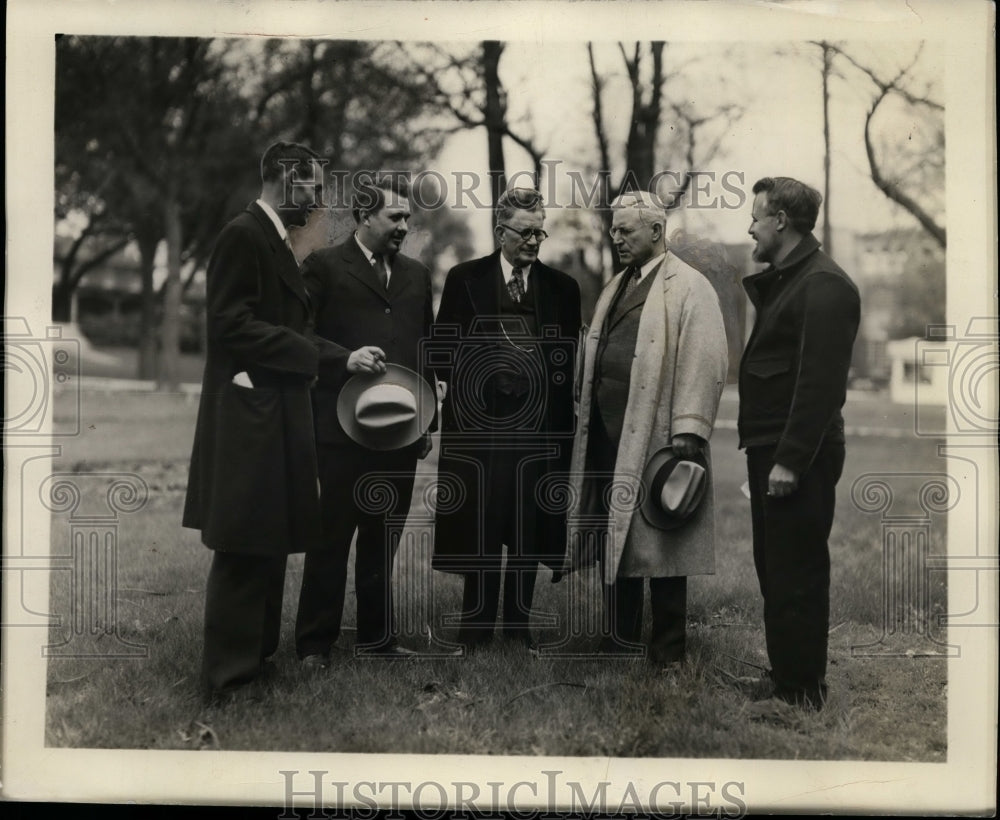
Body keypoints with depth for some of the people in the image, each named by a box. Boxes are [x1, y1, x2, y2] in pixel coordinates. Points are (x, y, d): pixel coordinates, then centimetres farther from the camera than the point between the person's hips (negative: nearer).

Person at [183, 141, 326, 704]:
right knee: (245, 549, -5)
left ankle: (256, 655, 26)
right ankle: (230, 677, 3)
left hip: (277, 418, 10)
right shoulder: (243, 236, -12)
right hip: (250, 418, -10)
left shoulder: (275, 241, 17)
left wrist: (321, 352, 7)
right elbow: (229, 323, -19)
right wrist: (309, 353, -15)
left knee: (269, 546, 15)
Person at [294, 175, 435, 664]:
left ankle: (377, 636, 22)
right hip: (343, 428, -5)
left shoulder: (416, 275, 17)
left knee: (382, 541, 12)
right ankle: (315, 643, 10)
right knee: (331, 538, 0)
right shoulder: (324, 266, 0)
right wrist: (344, 358, -21)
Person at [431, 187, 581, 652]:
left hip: (538, 428, 2)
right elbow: (444, 350, 4)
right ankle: (477, 626, 11)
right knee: (480, 525, 0)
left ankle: (519, 623, 17)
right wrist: (479, 375, -11)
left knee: (529, 530, 6)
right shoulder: (465, 279, 5)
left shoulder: (562, 288, 10)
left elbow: (569, 362, 9)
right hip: (479, 426, -2)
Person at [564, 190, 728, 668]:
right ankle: (619, 645, 25)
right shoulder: (617, 286, 18)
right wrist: (587, 421, 14)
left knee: (658, 545, 0)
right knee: (614, 540, 13)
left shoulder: (689, 289, -8)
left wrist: (688, 433, -20)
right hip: (607, 435, 8)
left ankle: (667, 654, 11)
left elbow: (705, 365, -15)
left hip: (654, 440, -8)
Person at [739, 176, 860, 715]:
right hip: (769, 450, 10)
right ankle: (785, 679, 26)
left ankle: (800, 694, 7)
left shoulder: (823, 285, -15)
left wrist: (790, 460, -23)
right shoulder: (781, 280, 18)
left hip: (796, 458, -10)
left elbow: (821, 381, -22)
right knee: (774, 571, 16)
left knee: (795, 577, -3)